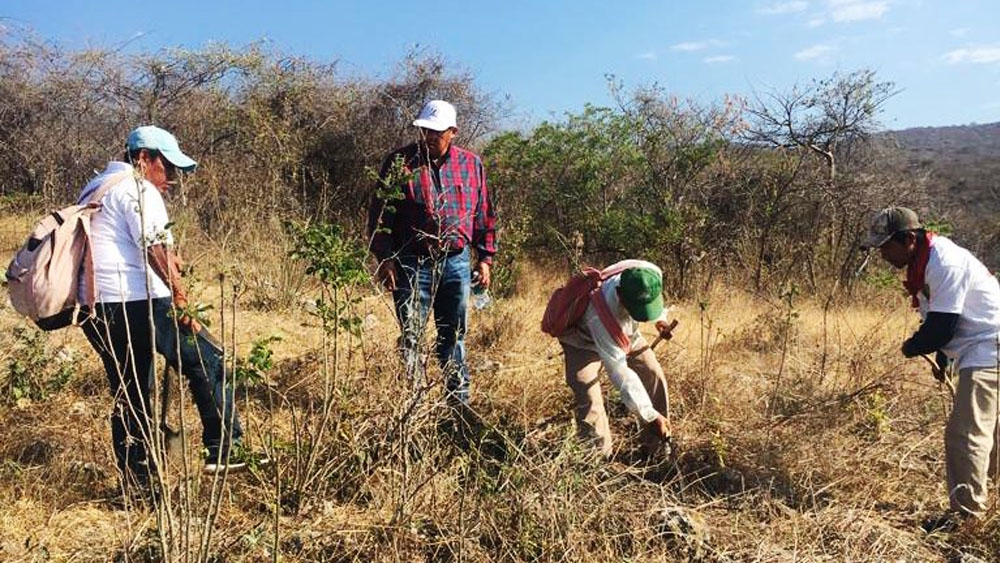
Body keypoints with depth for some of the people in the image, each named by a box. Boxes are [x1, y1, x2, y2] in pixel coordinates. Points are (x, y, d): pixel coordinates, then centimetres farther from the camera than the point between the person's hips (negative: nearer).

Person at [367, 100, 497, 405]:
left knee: (453, 336, 12)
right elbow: (380, 214, -1)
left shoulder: (471, 163, 7)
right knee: (411, 338, 2)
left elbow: (484, 215, 13)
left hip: (457, 263, 3)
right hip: (412, 264, -2)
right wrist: (384, 259, -8)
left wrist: (485, 258, 9)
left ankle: (459, 400, 23)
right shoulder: (400, 162, -2)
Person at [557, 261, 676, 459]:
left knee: (654, 375, -1)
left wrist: (660, 319, -13)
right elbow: (619, 371, -42)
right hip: (584, 340, -5)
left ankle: (657, 449, 12)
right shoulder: (599, 314, -48)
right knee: (588, 400, -17)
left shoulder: (652, 275, -33)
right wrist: (650, 415, -40)